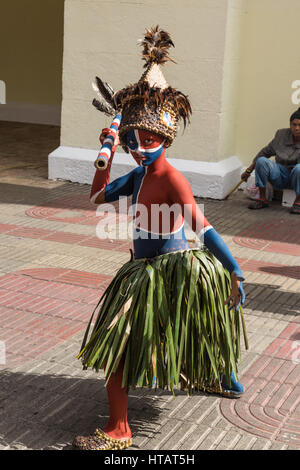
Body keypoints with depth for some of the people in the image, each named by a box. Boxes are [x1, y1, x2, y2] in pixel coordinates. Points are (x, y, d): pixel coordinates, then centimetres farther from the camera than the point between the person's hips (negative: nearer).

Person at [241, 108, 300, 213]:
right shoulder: (281, 134, -2)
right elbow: (266, 152, 9)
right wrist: (249, 170, 11)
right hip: (280, 177, 3)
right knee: (261, 160, -23)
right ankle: (262, 199, -12)